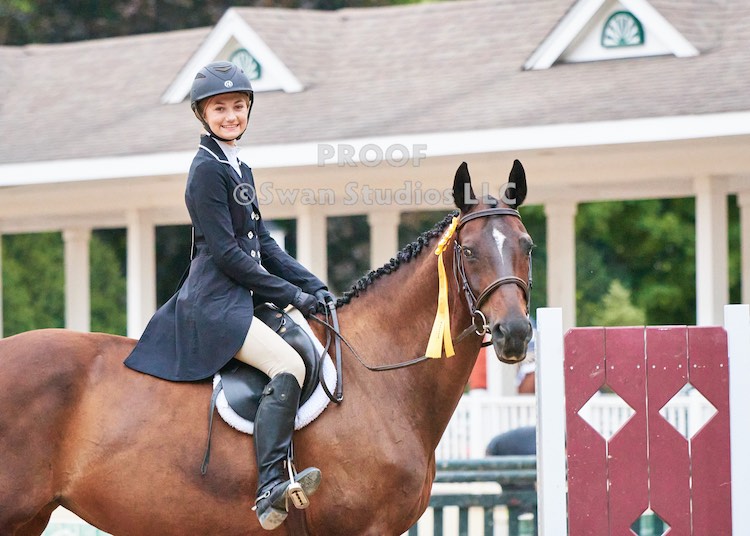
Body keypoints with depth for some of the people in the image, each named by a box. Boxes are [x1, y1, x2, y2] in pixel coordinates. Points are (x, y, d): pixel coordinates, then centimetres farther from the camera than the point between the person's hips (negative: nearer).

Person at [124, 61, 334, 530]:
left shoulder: (240, 170, 19)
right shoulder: (207, 169, -9)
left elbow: (264, 244, 19)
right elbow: (226, 253, -15)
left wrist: (313, 287, 8)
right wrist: (290, 293, -13)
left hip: (243, 297, 10)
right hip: (214, 302, -10)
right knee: (289, 366, -27)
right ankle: (271, 488, -35)